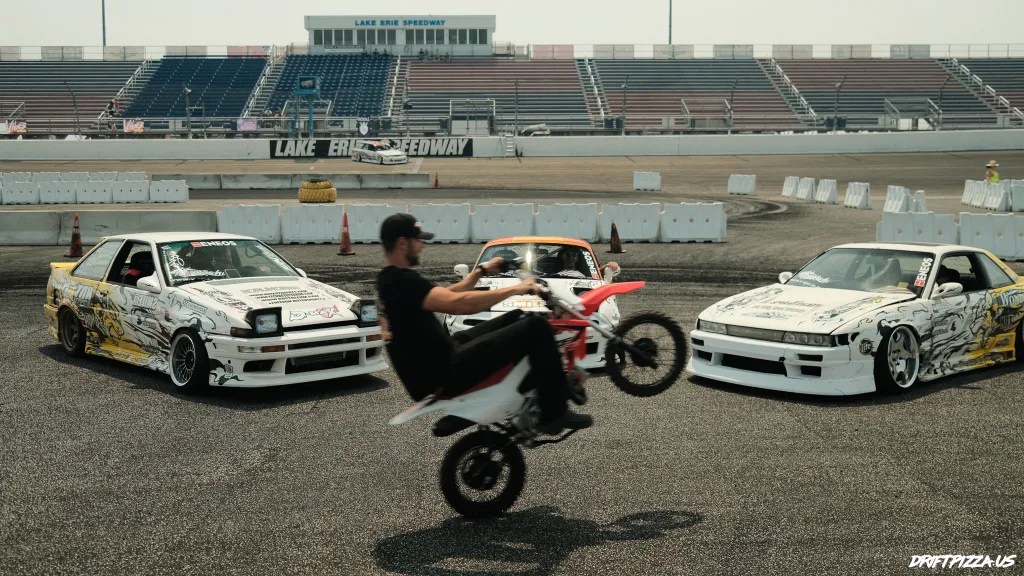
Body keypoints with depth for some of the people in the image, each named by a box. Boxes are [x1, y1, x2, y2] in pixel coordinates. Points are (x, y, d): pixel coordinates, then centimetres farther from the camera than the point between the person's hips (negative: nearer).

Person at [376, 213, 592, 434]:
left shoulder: (389, 279, 13)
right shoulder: (402, 281, -20)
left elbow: (446, 295, 25)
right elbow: (457, 303, -30)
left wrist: (480, 271, 23)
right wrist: (514, 289, -21)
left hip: (436, 363, 11)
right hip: (443, 373, -11)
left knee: (518, 319, 20)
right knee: (537, 327, -13)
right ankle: (555, 414, -6)